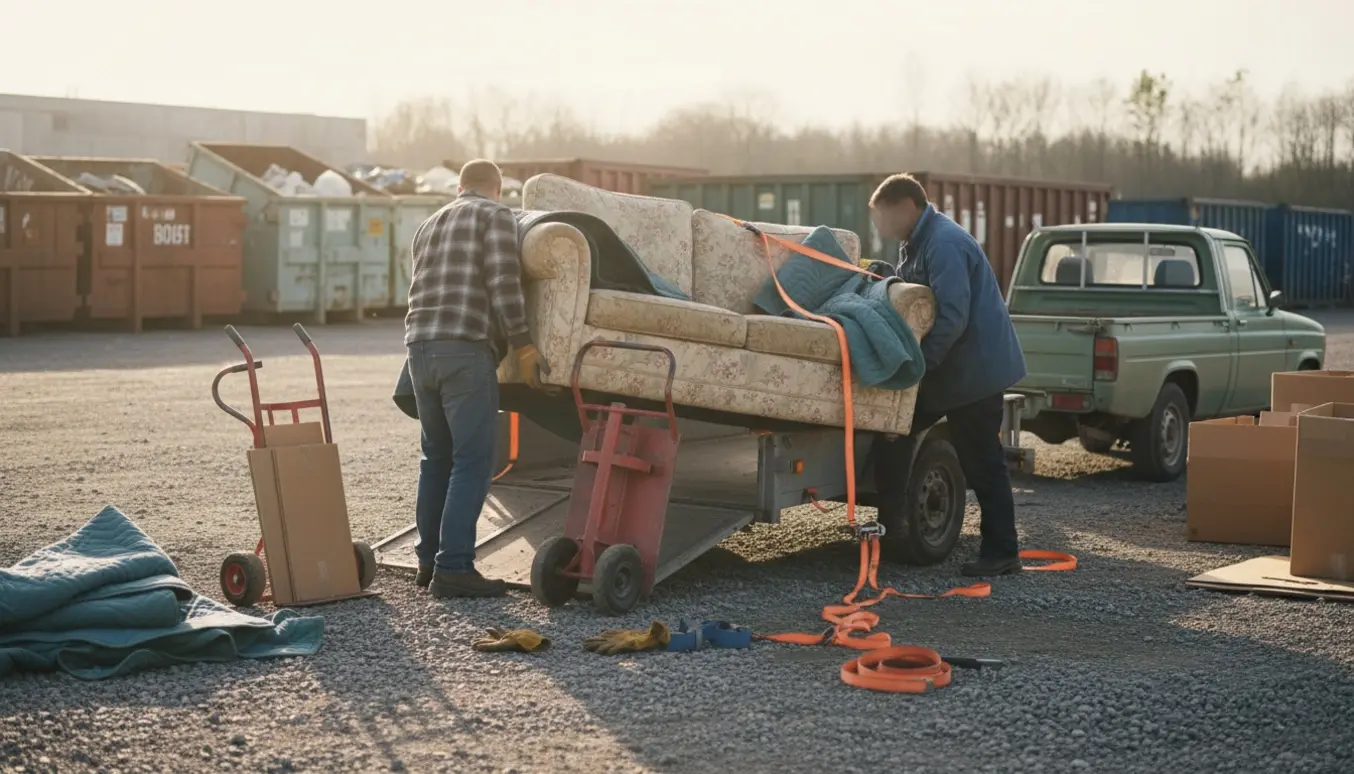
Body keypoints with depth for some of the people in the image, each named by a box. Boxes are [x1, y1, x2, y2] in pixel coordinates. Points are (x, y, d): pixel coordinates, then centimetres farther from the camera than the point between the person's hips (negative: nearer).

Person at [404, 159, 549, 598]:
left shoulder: (429, 225, 25)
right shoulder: (495, 216, 3)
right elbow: (503, 283, -10)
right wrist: (522, 344, -7)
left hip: (420, 345, 8)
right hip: (465, 348, -8)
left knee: (437, 456, 16)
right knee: (474, 459, -7)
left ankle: (429, 560, 19)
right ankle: (453, 567, -12)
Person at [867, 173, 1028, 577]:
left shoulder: (944, 243, -20)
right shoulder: (916, 244, 14)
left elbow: (952, 317, -27)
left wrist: (919, 365, -22)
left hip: (975, 367, -10)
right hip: (952, 366, 10)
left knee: (981, 461, -3)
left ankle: (1002, 552, 5)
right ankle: (892, 522, 17)